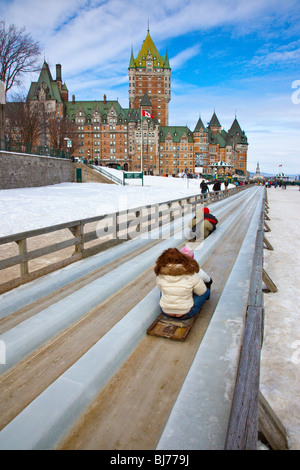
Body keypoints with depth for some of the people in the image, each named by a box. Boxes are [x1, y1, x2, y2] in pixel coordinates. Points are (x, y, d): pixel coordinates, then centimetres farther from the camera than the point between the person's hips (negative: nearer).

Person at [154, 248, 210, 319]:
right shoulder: (192, 275, -20)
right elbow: (201, 292, -4)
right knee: (206, 291, 19)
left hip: (165, 312, 3)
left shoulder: (160, 275, -14)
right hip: (185, 314, -2)